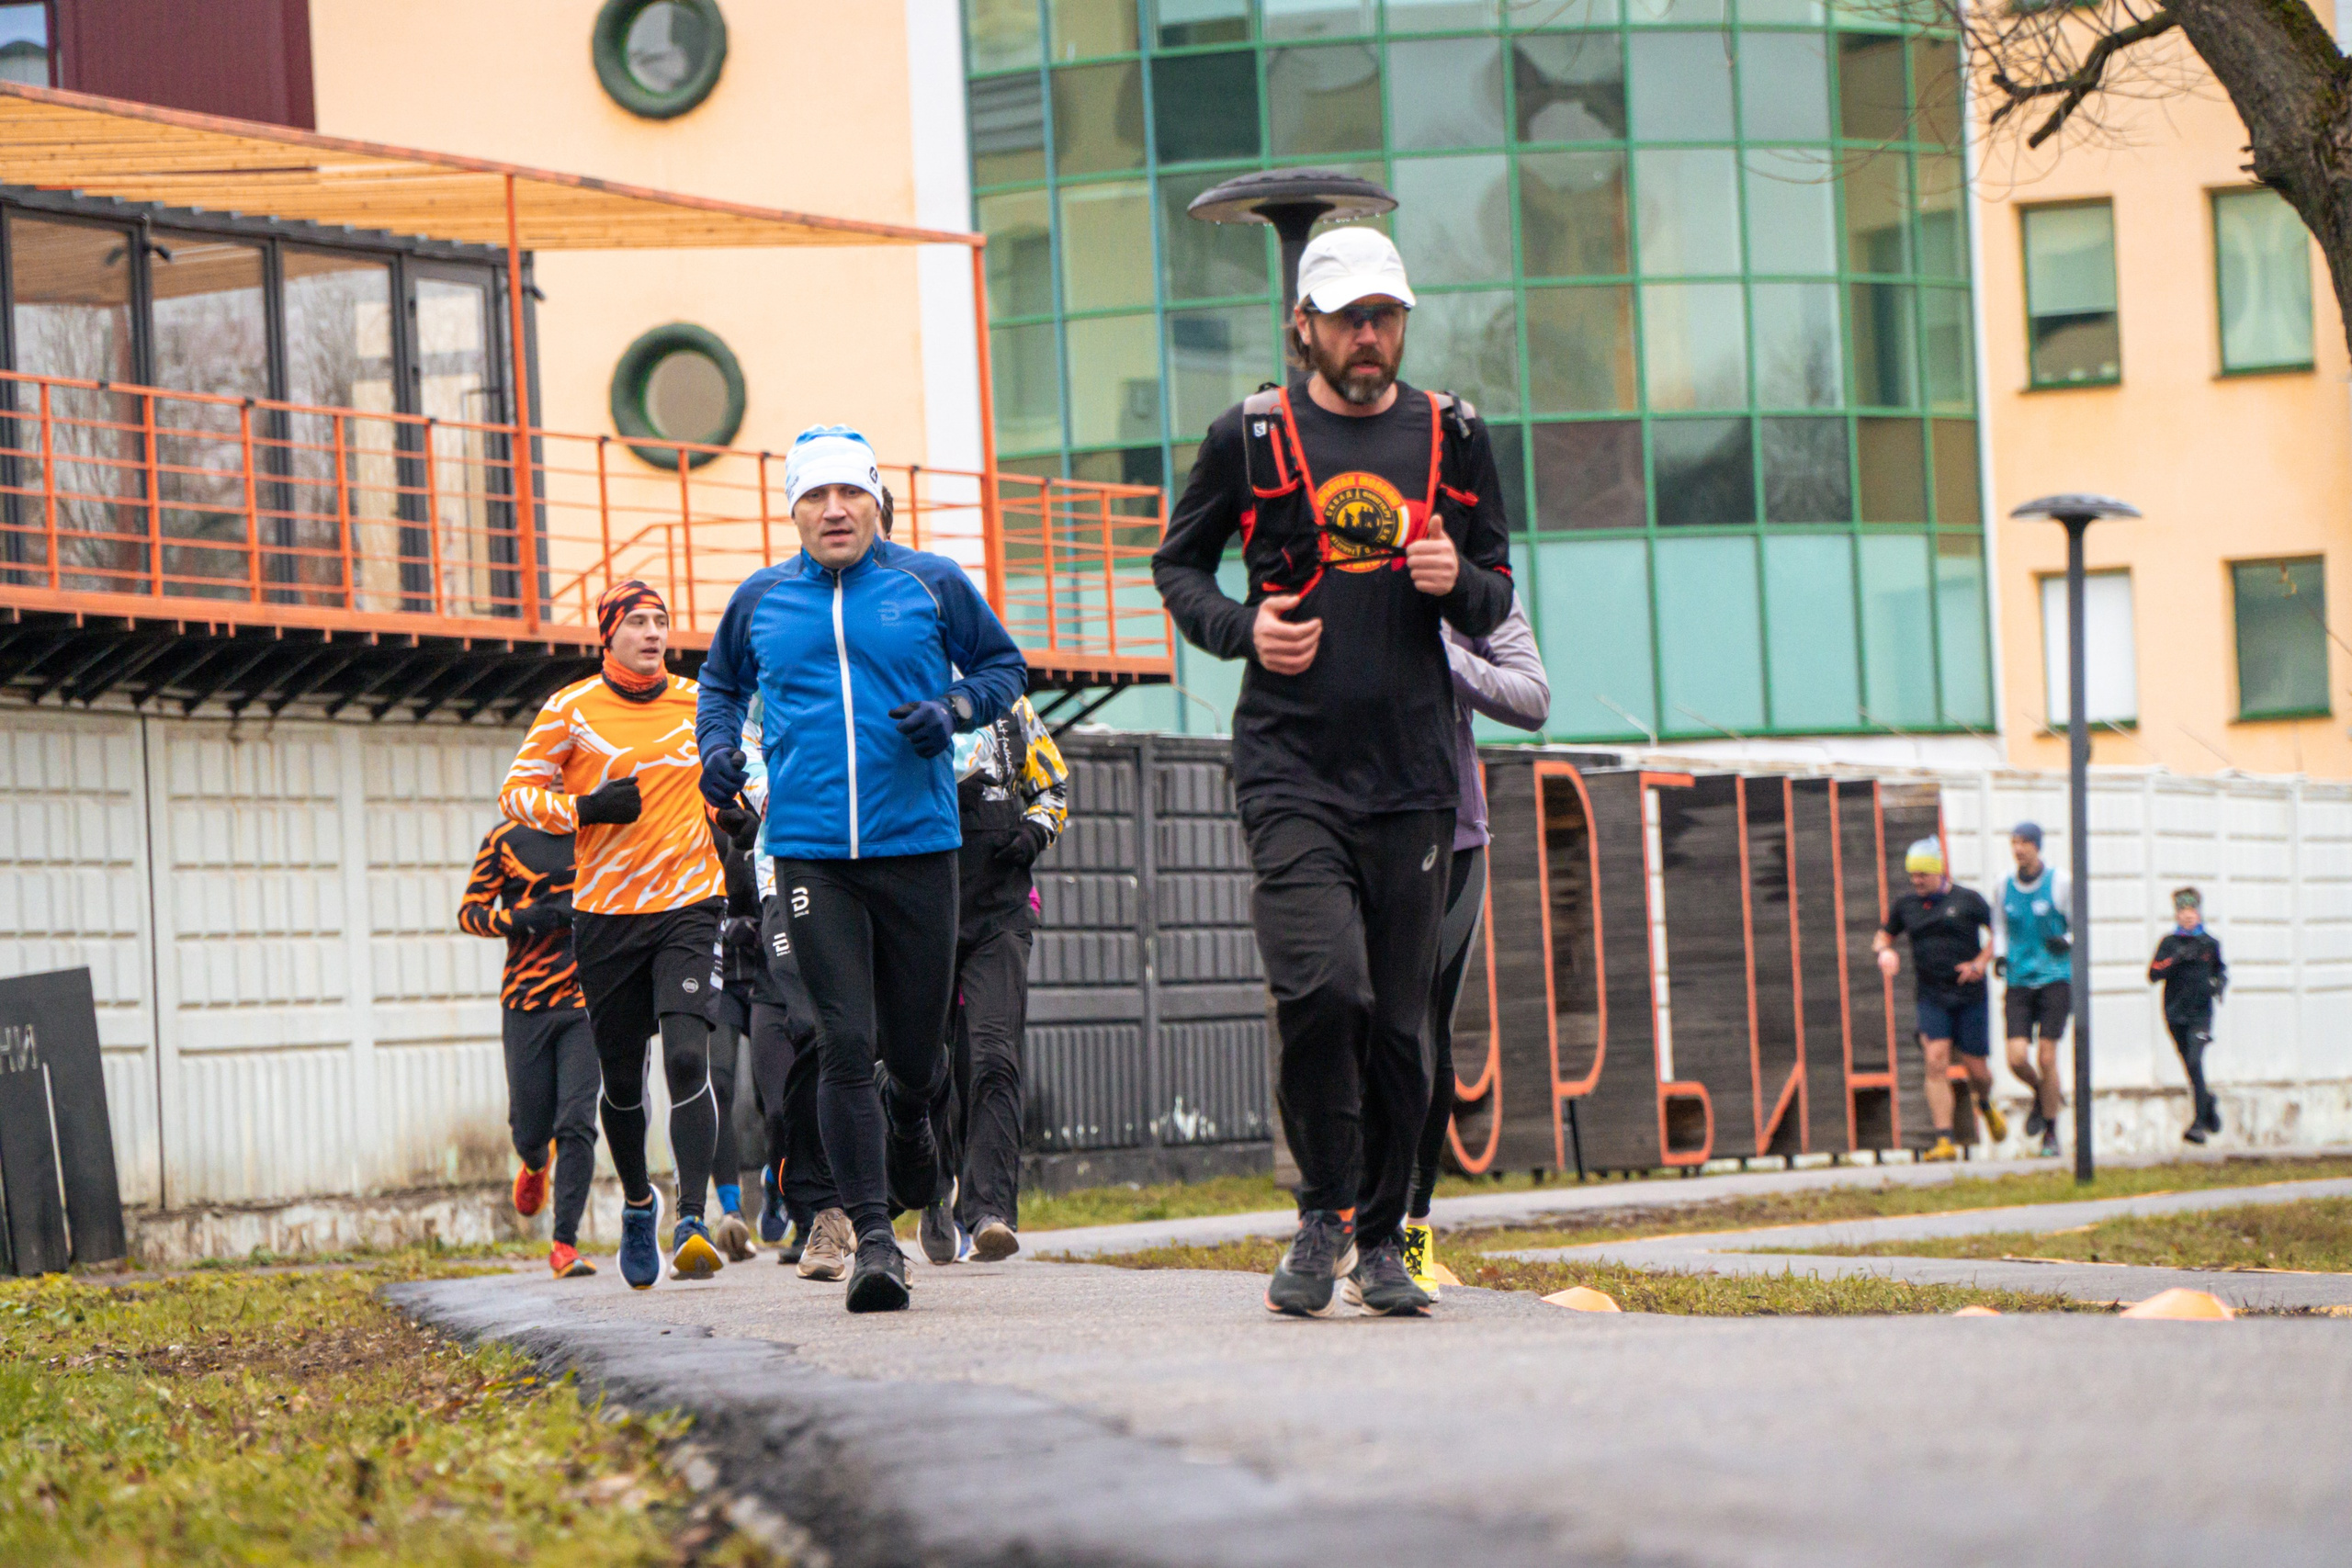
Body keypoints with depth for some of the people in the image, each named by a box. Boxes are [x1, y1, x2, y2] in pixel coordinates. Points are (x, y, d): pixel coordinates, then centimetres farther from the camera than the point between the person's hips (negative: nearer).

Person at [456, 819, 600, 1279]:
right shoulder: (505, 839, 3)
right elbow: (469, 912, 2)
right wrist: (519, 919, -16)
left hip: (586, 1000, 0)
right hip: (525, 1001, 0)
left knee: (577, 1122, -12)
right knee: (529, 1127, 6)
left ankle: (565, 1242, -7)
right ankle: (536, 1163, 45)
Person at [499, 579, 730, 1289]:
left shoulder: (700, 704, 5)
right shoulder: (571, 710, -1)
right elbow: (516, 793, 0)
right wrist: (586, 809, -14)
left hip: (690, 908, 0)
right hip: (606, 916, 0)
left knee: (687, 1056, -18)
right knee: (622, 1074, 10)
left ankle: (692, 1221, -20)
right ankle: (637, 1204, 35)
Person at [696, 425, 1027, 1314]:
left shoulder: (931, 586, 5)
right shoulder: (760, 601, 10)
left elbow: (1005, 666, 15)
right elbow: (721, 682, 28)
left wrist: (955, 708, -4)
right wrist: (718, 745, 9)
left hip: (917, 843, 0)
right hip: (810, 852, 0)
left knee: (915, 1050, 7)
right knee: (847, 1047, -11)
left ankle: (908, 1128, 45)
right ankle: (873, 1238, -8)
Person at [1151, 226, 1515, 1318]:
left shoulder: (1452, 439, 10)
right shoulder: (1250, 437, 4)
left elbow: (1496, 596, 18)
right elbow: (1177, 565, 15)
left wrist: (1458, 584, -6)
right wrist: (1243, 630, -5)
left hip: (1413, 775, 2)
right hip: (1292, 767, -2)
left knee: (1396, 1018, 3)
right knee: (1321, 986, -18)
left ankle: (1381, 1239, 16)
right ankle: (1324, 1215, 1)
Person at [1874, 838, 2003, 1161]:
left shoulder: (1968, 900, -1)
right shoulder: (1906, 905, 8)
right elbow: (1884, 935, 20)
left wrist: (1981, 963, -9)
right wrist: (1884, 952, -3)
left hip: (1970, 996, -2)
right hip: (1931, 997, 2)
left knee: (1977, 1068, 3)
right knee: (1936, 1062, -15)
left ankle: (1986, 1106, 40)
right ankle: (1944, 1141, -17)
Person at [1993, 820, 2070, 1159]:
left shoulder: (2059, 882, -5)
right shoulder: (2005, 884, 7)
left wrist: (2067, 941, -21)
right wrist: (1999, 956, 4)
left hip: (2055, 979, -3)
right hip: (2019, 982, 3)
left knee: (2046, 1058, -8)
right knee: (2017, 1058, -10)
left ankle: (2051, 1133, 7)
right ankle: (2041, 1094, 24)